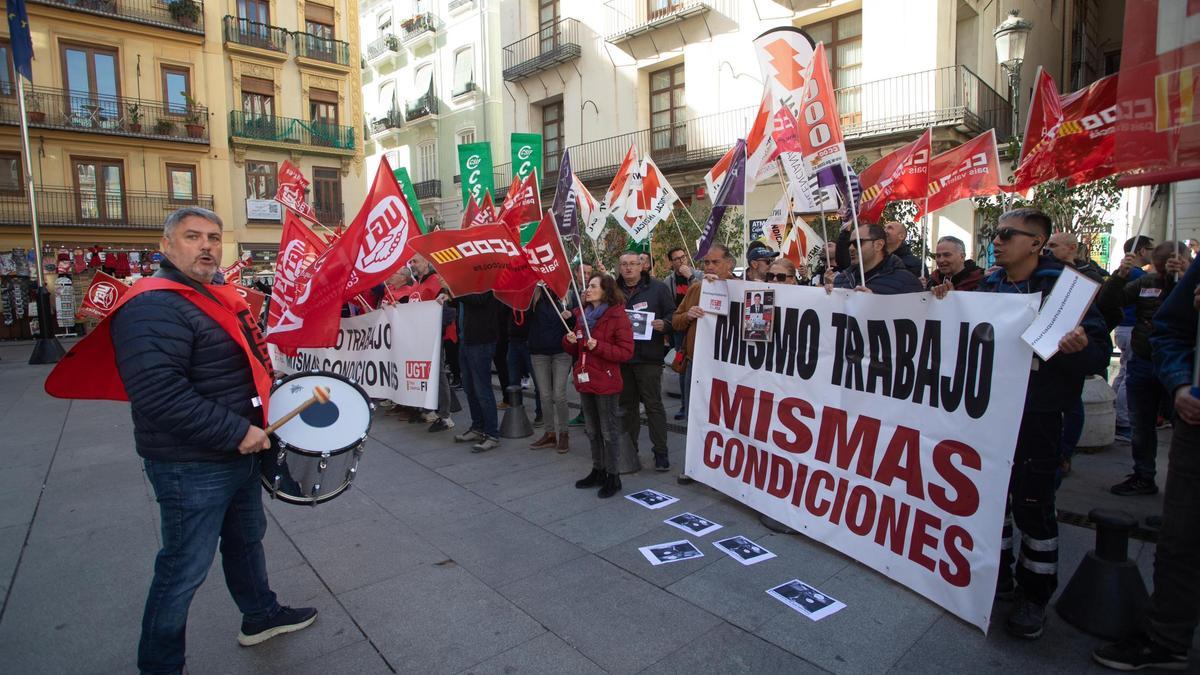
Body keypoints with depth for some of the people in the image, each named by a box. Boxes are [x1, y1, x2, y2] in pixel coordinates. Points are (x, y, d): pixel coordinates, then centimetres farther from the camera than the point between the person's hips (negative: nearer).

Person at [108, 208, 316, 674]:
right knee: (185, 570, 5)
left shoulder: (216, 297, 10)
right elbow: (157, 392, -31)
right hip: (191, 468, -10)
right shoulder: (152, 307, -21)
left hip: (239, 451, 10)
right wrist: (237, 432, -27)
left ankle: (261, 616, 45)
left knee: (247, 536, 25)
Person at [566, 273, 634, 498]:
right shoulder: (582, 315, 11)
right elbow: (574, 351, 18)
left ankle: (612, 476, 14)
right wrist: (569, 341, -4)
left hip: (606, 383, -7)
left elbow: (626, 352, -16)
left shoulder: (618, 316, -11)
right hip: (585, 380, 7)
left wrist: (598, 346, -24)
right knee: (592, 431, 17)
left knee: (609, 431, 2)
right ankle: (598, 471, 30)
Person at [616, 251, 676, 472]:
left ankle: (660, 451, 7)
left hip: (648, 356, -4)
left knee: (653, 404, -1)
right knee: (627, 404, 13)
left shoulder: (658, 288, 1)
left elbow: (672, 314, 0)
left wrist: (664, 324, -20)